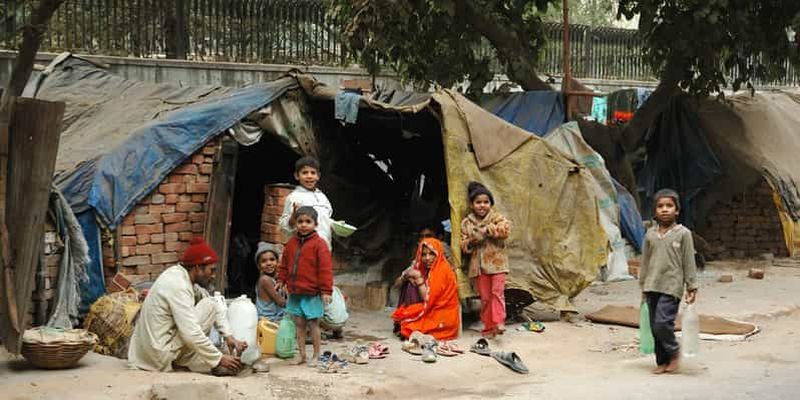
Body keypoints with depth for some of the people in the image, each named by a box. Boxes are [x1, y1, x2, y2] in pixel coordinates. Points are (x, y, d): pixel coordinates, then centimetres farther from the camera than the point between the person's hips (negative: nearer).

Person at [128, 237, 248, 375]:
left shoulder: (178, 274, 7)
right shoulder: (178, 286, -21)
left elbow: (217, 308, 13)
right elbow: (191, 334, -25)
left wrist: (229, 336, 2)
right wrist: (219, 359, -17)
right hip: (160, 357, -10)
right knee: (209, 306, -8)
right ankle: (186, 361, 0)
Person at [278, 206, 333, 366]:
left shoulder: (319, 244, -10)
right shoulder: (292, 242, 7)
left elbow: (325, 269, -12)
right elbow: (284, 265, 18)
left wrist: (326, 290, -14)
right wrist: (281, 280, 14)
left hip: (312, 293, -5)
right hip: (294, 292, 5)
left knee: (313, 324, 3)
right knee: (299, 324, 11)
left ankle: (316, 355, 14)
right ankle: (301, 354, 20)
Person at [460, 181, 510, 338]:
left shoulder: (497, 217, 3)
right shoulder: (467, 223, 10)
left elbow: (505, 229, -17)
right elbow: (463, 246, 8)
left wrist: (487, 230, -17)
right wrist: (471, 241, -12)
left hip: (497, 262, -2)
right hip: (478, 265, 2)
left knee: (497, 291, -16)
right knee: (484, 297, 5)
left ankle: (499, 322, -19)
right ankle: (488, 327, 11)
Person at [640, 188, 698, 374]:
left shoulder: (683, 233, -2)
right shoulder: (650, 234, 9)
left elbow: (689, 262, 0)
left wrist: (691, 287, 0)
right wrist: (643, 286, 16)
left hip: (671, 286, -5)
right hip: (652, 287, 5)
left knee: (662, 322, -16)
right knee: (654, 326, 6)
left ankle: (673, 352, 9)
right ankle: (662, 362, 17)